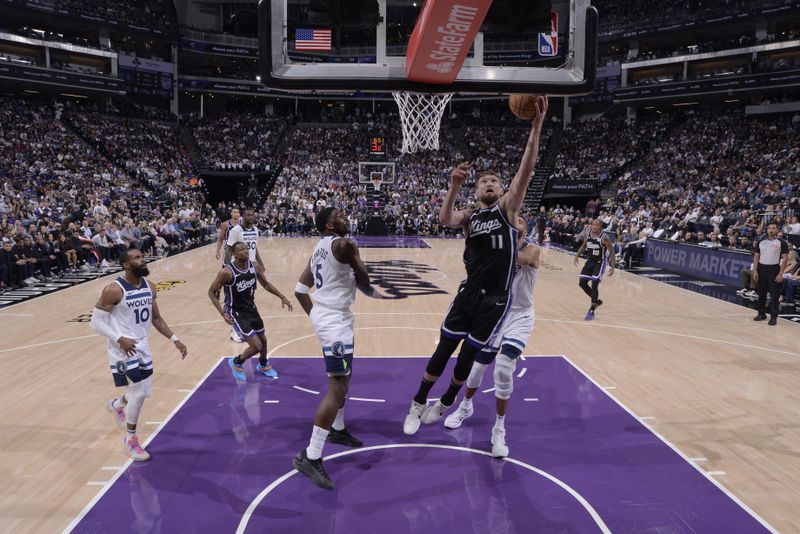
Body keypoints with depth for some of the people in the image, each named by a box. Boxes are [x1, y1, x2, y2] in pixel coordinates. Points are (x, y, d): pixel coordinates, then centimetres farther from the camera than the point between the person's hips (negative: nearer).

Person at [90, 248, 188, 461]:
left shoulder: (149, 286, 2)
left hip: (142, 346, 7)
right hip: (123, 348, -7)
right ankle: (130, 441, 11)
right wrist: (120, 339, -26)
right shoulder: (114, 290, -18)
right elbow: (96, 322, -15)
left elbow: (156, 318, 11)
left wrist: (174, 339, 3)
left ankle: (116, 405, 49)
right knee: (139, 393, -9)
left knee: (142, 392, 15)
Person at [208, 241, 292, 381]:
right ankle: (236, 363, 19)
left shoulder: (255, 267, -9)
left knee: (263, 340, 20)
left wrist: (282, 297, 1)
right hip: (235, 312, -6)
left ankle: (263, 365, 49)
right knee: (256, 346, -10)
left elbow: (265, 284, 9)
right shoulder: (227, 272, -25)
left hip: (251, 309, 6)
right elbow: (212, 292, -14)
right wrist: (223, 313, -22)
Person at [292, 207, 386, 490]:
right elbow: (363, 283, -6)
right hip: (335, 320, -11)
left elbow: (300, 290, 15)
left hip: (326, 316, 11)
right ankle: (310, 456, -12)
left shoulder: (319, 249, 14)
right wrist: (376, 293, 15)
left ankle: (338, 429, 41)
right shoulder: (344, 244, -14)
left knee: (344, 376, 25)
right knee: (337, 386, -12)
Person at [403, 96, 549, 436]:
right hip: (468, 293, 2)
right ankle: (418, 405, 24)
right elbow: (444, 220, -17)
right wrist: (454, 187, -33)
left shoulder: (507, 208, -1)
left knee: (469, 354, 9)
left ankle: (444, 405, 33)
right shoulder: (469, 216, 6)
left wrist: (536, 127, -27)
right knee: (443, 349, 6)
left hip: (495, 299, -2)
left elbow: (526, 170, -16)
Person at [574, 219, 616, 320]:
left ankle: (591, 311, -2)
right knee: (582, 283, 3)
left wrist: (612, 267, -21)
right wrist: (577, 256, 6)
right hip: (590, 261, 6)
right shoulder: (587, 235, -4)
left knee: (594, 285, -13)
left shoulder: (604, 238, -19)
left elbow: (612, 252, -15)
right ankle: (596, 300, 25)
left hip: (600, 263, -6)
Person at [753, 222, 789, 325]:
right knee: (761, 293, 10)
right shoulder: (761, 242, 8)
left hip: (774, 270, -4)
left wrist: (780, 273, -12)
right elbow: (756, 256, 11)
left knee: (774, 295, -3)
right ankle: (762, 314, 22)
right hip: (761, 269, 4)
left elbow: (785, 258, -6)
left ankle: (773, 317, 1)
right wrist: (755, 271, 2)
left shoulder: (781, 243, -3)